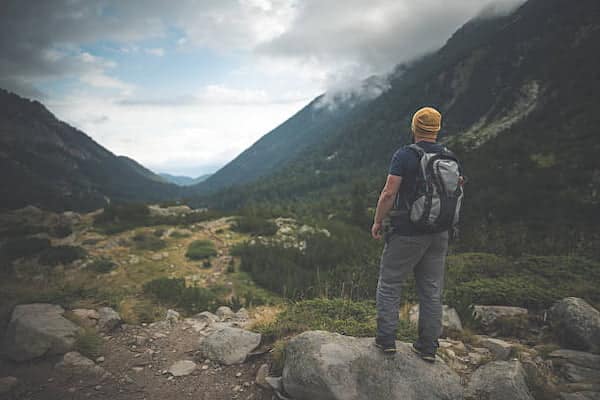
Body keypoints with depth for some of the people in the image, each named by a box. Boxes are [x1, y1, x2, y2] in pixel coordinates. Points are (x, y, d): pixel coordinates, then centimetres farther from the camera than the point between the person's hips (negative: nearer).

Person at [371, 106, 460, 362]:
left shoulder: (404, 155, -11)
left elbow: (389, 192, -16)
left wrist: (378, 221, -5)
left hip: (407, 233, -5)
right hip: (439, 234, 5)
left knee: (390, 284, 8)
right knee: (432, 290, 11)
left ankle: (386, 339, 10)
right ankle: (428, 347, 19)